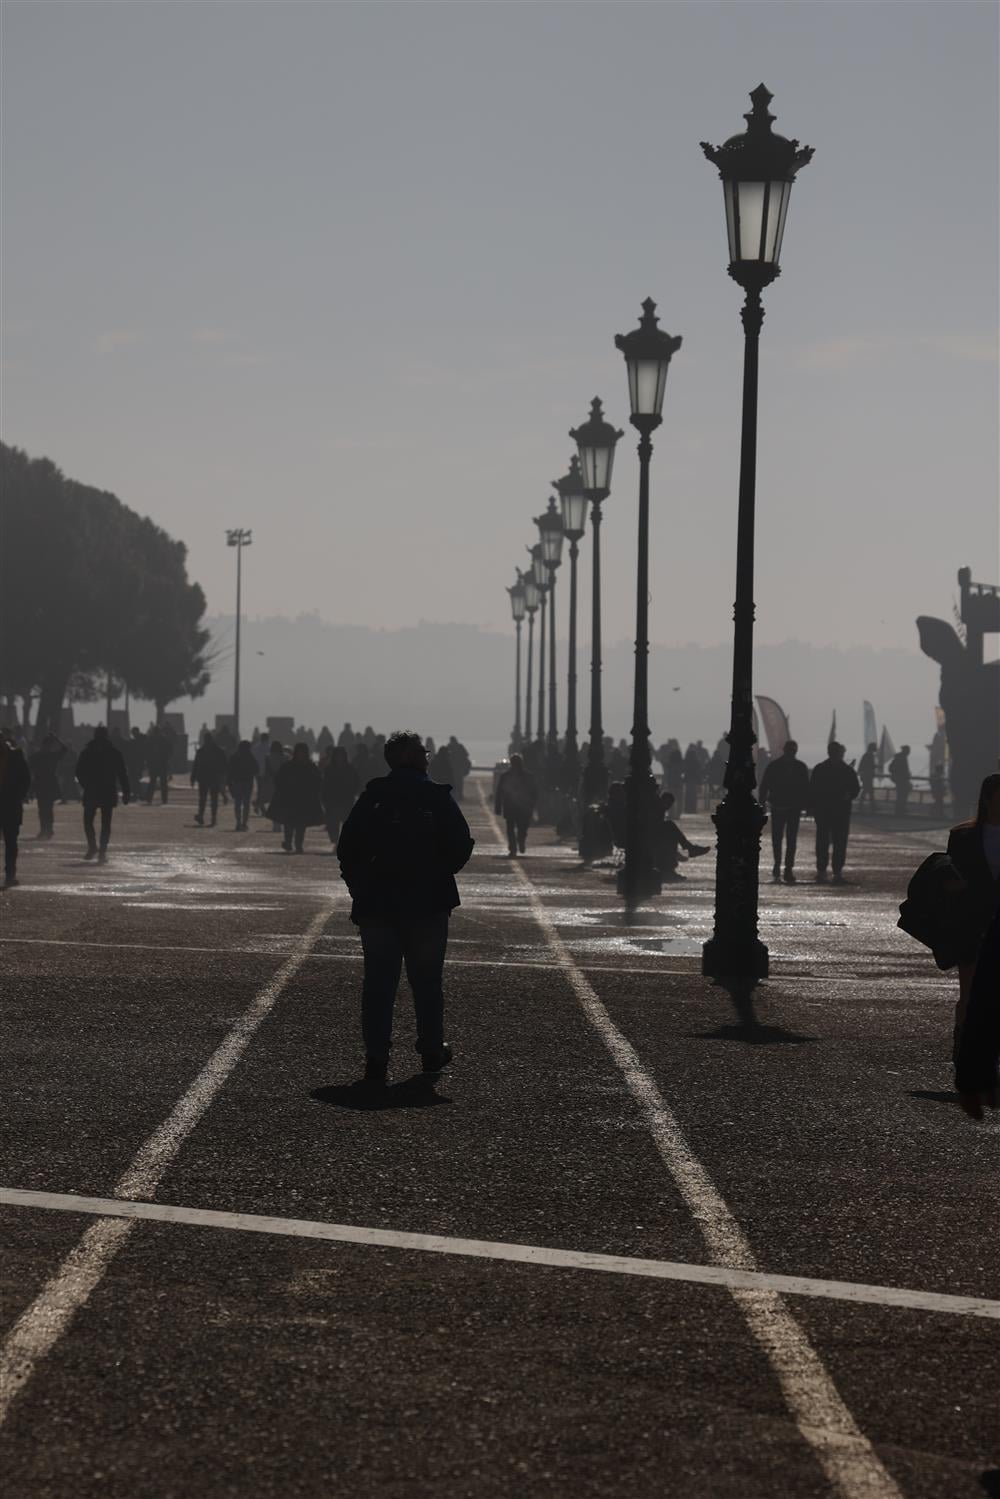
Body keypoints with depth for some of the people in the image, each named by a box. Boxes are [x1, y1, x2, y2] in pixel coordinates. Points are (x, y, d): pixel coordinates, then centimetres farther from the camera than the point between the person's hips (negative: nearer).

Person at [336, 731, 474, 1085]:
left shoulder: (371, 797, -1)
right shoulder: (439, 797, -6)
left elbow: (347, 849, -3)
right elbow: (461, 846, -7)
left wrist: (360, 886, 9)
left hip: (376, 905, 1)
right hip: (428, 905, -1)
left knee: (378, 981, 3)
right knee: (427, 980, 12)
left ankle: (376, 1057, -3)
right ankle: (431, 1051, 22)